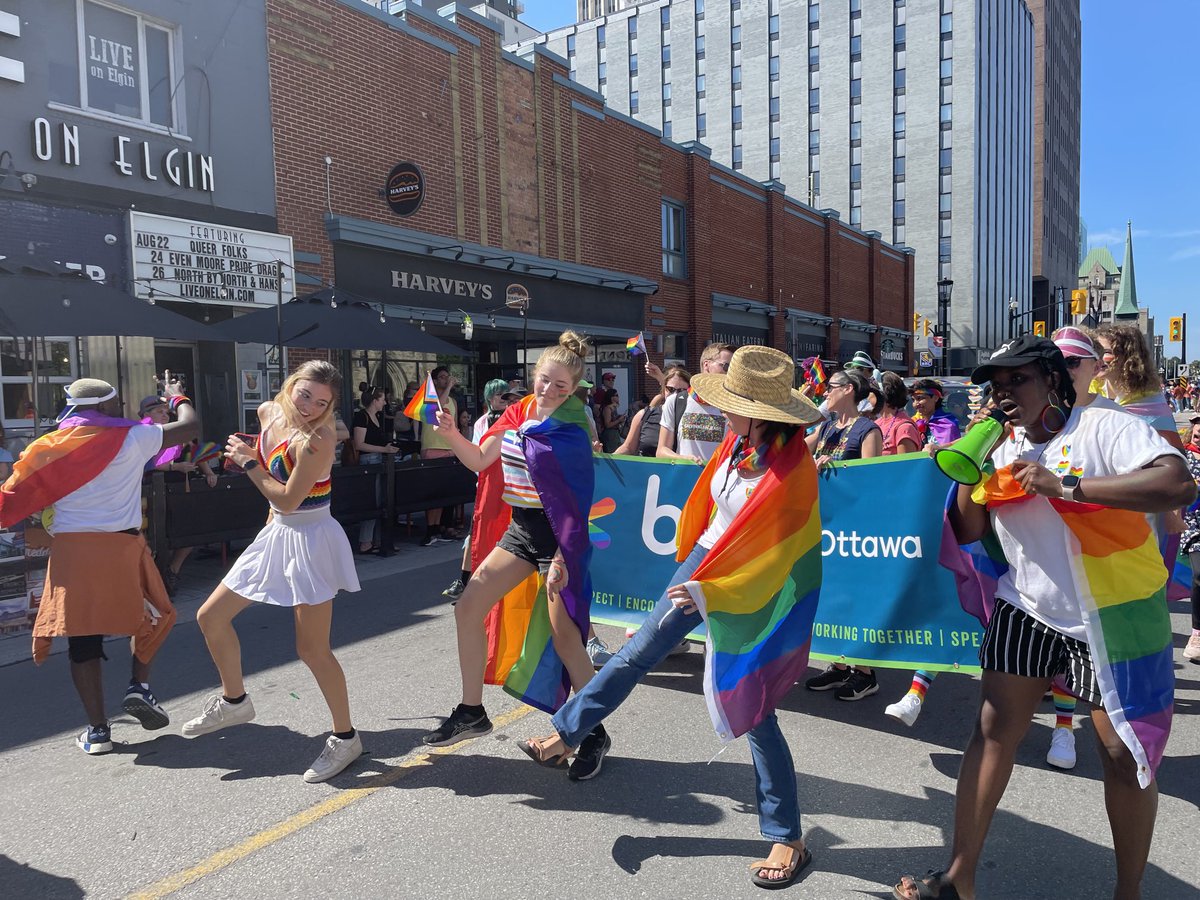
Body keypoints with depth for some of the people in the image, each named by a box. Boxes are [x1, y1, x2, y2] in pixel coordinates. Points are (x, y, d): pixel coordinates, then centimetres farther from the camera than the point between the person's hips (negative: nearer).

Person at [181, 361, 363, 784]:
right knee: (210, 617, 15)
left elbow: (288, 500, -23)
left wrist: (247, 462, -14)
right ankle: (234, 701, 37)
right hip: (277, 533, 9)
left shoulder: (316, 440, -24)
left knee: (311, 648, -6)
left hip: (312, 540, -9)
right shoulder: (268, 413, 0)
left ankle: (345, 737, 12)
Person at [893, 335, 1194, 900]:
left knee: (1125, 753, 4)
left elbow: (1178, 484, -30)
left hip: (1115, 613, -4)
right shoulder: (1002, 447, 5)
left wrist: (1067, 486, -31)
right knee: (993, 730, 2)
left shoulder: (1104, 428, -13)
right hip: (1028, 609, 5)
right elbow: (967, 532, 6)